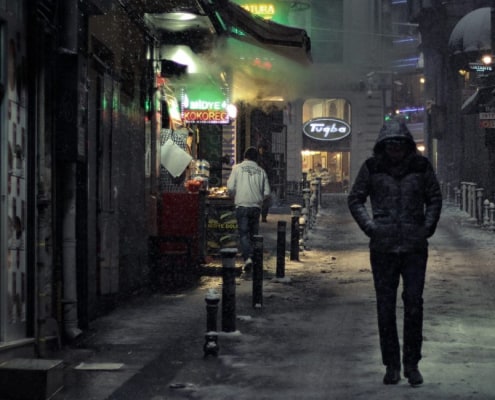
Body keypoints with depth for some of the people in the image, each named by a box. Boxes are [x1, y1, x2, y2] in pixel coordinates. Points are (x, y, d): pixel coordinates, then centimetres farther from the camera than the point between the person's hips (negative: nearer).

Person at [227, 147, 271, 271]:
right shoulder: (261, 171, 5)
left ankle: (247, 257, -19)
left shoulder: (237, 168, -1)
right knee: (254, 233, 13)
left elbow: (230, 187, -5)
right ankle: (254, 257, 14)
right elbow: (267, 192, 3)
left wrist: (234, 196, 15)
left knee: (244, 233, -2)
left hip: (242, 206, -2)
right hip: (256, 206, 2)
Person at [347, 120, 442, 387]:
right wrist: (369, 226, -3)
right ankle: (391, 365, 14)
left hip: (415, 246, 0)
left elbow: (434, 198, 13)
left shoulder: (420, 166, 2)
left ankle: (412, 364, 10)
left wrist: (428, 226, 1)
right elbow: (355, 199, 8)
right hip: (383, 247, 0)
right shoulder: (372, 167, 0)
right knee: (385, 307, 4)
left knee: (414, 304, -1)